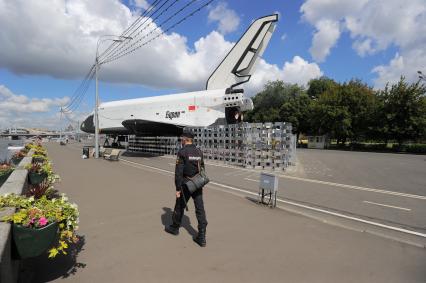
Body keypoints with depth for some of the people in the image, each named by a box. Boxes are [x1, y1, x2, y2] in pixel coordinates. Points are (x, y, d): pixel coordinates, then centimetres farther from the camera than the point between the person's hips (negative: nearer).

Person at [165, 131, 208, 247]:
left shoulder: (182, 152, -12)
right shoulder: (199, 152, 7)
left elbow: (178, 172, -16)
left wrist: (178, 188, -12)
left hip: (186, 185, -5)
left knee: (180, 206, 16)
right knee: (200, 209, 3)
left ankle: (175, 228, 37)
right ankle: (201, 237, 3)